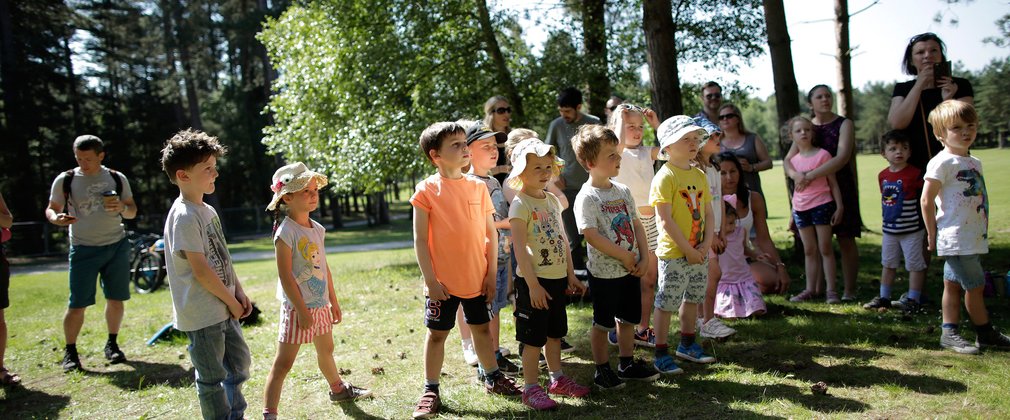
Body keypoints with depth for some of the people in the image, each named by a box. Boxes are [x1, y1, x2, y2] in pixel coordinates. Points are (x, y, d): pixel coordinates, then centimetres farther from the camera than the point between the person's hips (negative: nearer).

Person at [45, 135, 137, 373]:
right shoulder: (65, 180, 0)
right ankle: (70, 352, 11)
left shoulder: (117, 179, 5)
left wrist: (122, 207, -12)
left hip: (117, 246, 2)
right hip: (84, 249, -2)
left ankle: (112, 345, 23)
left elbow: (132, 212, 11)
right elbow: (51, 208, 6)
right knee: (77, 304, -4)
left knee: (116, 299, 6)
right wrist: (56, 218, -18)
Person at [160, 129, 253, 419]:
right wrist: (232, 301, -12)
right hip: (202, 314, -10)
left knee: (240, 363, 21)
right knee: (212, 378, 5)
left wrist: (239, 291, 7)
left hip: (223, 308, 10)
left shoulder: (207, 211, 10)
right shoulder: (184, 217, -20)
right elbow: (201, 270, -21)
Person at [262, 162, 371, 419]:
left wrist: (333, 301, 16)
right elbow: (285, 276, -19)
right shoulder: (286, 232, -17)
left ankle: (338, 389, 48)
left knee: (326, 351, 27)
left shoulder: (317, 229, 6)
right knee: (283, 363, -6)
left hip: (320, 304, 8)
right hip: (298, 307, -8)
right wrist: (302, 310, -20)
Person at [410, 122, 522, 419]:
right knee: (437, 334, 8)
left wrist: (492, 273, 3)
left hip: (477, 279, 4)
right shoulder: (427, 190, -9)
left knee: (481, 327, 17)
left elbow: (491, 233, 7)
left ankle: (492, 378, 34)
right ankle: (431, 390, 20)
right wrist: (430, 280, -12)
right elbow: (420, 240, -9)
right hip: (443, 282, -4)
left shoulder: (478, 187, 2)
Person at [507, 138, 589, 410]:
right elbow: (519, 248, -18)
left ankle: (557, 379, 33)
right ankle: (531, 388, 12)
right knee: (533, 337, 1)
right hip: (534, 281, -7)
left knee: (555, 333, 19)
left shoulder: (553, 200, 9)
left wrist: (571, 275, 13)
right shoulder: (520, 204, -14)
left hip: (558, 278, 8)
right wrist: (532, 284, -20)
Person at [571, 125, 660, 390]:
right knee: (603, 323, 7)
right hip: (604, 272, -7)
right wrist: (624, 256, -19)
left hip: (631, 269, 7)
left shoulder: (623, 191, 6)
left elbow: (636, 225, 10)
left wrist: (644, 258, -1)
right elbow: (591, 235, -24)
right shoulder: (587, 197, -17)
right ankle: (602, 371, 22)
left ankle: (627, 364, 35)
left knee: (628, 318, 18)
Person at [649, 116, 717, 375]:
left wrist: (706, 244, -4)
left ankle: (687, 345, 36)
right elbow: (665, 220, -19)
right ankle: (661, 355, 11)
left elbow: (708, 212, 11)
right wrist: (688, 250, -17)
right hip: (673, 253, -8)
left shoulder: (699, 175, 9)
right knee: (666, 303, 0)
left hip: (699, 253, 8)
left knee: (693, 299, 19)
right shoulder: (665, 177, -14)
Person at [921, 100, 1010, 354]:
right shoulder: (942, 162, -14)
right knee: (975, 286, 0)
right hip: (956, 240, -8)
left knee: (953, 285, 11)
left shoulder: (975, 162, 13)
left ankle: (948, 334, 17)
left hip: (974, 239, 8)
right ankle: (985, 334, 15)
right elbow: (926, 200, -15)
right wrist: (932, 234, -11)